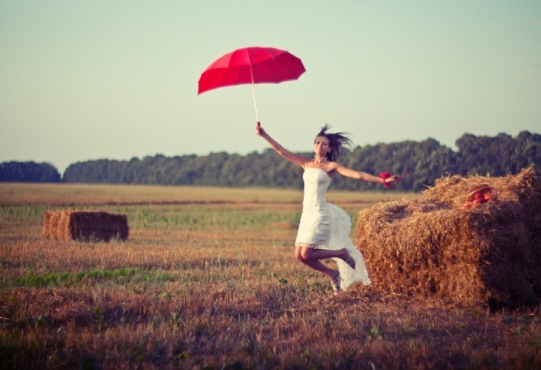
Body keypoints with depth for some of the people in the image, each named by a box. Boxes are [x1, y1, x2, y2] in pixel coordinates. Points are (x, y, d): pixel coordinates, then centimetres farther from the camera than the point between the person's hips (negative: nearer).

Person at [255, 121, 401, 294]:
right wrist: (264, 135, 2)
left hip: (320, 213, -6)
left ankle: (342, 253, 8)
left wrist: (382, 180, -21)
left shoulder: (331, 166, -4)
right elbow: (282, 151, 9)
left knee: (307, 254, -14)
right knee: (299, 256, 3)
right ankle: (332, 274, 21)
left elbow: (358, 175, -11)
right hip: (307, 213, 6)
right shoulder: (306, 163, 11)